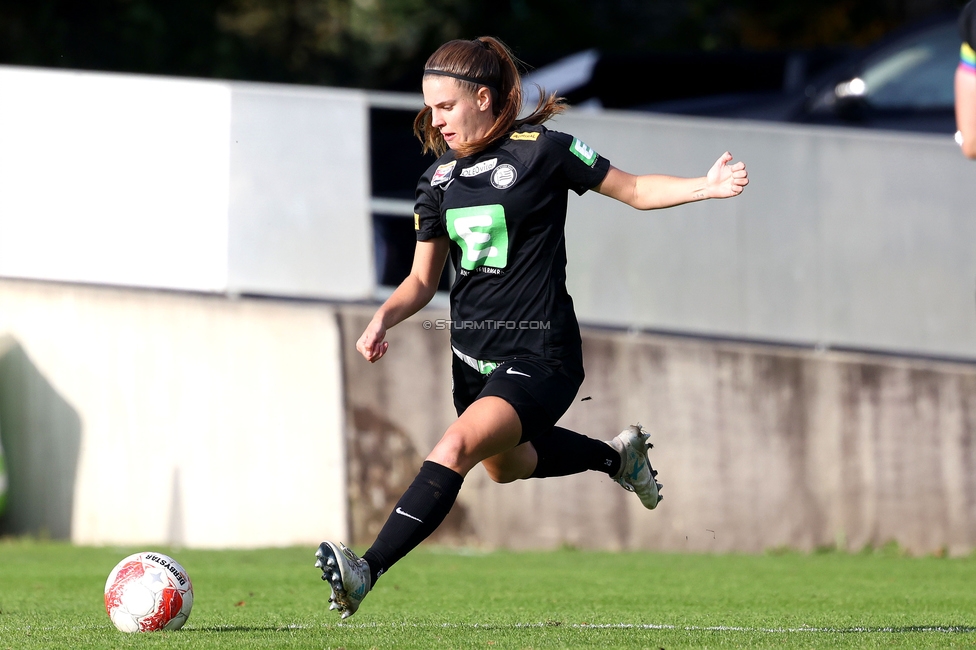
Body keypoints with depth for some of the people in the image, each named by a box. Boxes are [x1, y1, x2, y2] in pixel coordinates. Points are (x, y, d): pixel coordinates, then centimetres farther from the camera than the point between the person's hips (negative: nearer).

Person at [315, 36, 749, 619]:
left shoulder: (539, 150, -11)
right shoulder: (440, 179, 6)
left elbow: (633, 189, -2)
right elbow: (423, 280, 11)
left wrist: (707, 187, -17)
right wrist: (383, 320, -9)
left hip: (539, 357, -8)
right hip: (474, 354, 8)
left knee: (455, 448, -27)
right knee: (505, 466, 28)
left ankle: (368, 574, -34)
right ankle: (616, 455, 53)